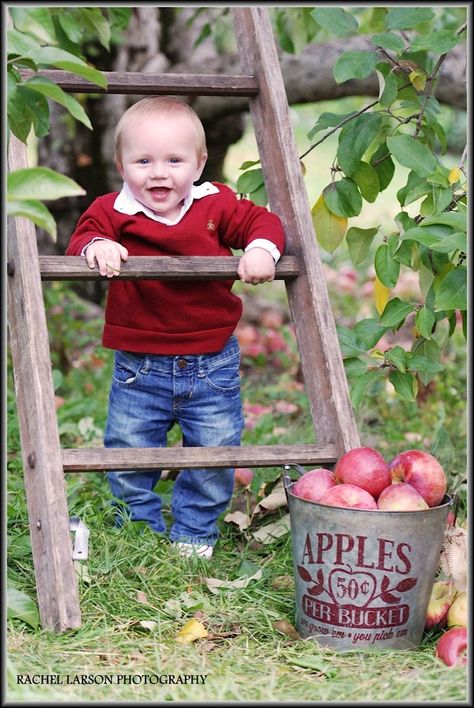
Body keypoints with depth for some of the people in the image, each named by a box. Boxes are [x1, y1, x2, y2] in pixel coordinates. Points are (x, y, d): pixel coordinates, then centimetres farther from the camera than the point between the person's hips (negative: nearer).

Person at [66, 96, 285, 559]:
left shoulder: (217, 205, -2)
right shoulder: (113, 212, -7)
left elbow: (261, 221, 1)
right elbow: (83, 237, -15)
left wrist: (261, 248, -20)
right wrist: (96, 247, -38)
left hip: (213, 363, 1)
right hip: (139, 366, 0)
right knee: (128, 451, 5)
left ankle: (194, 533, 27)